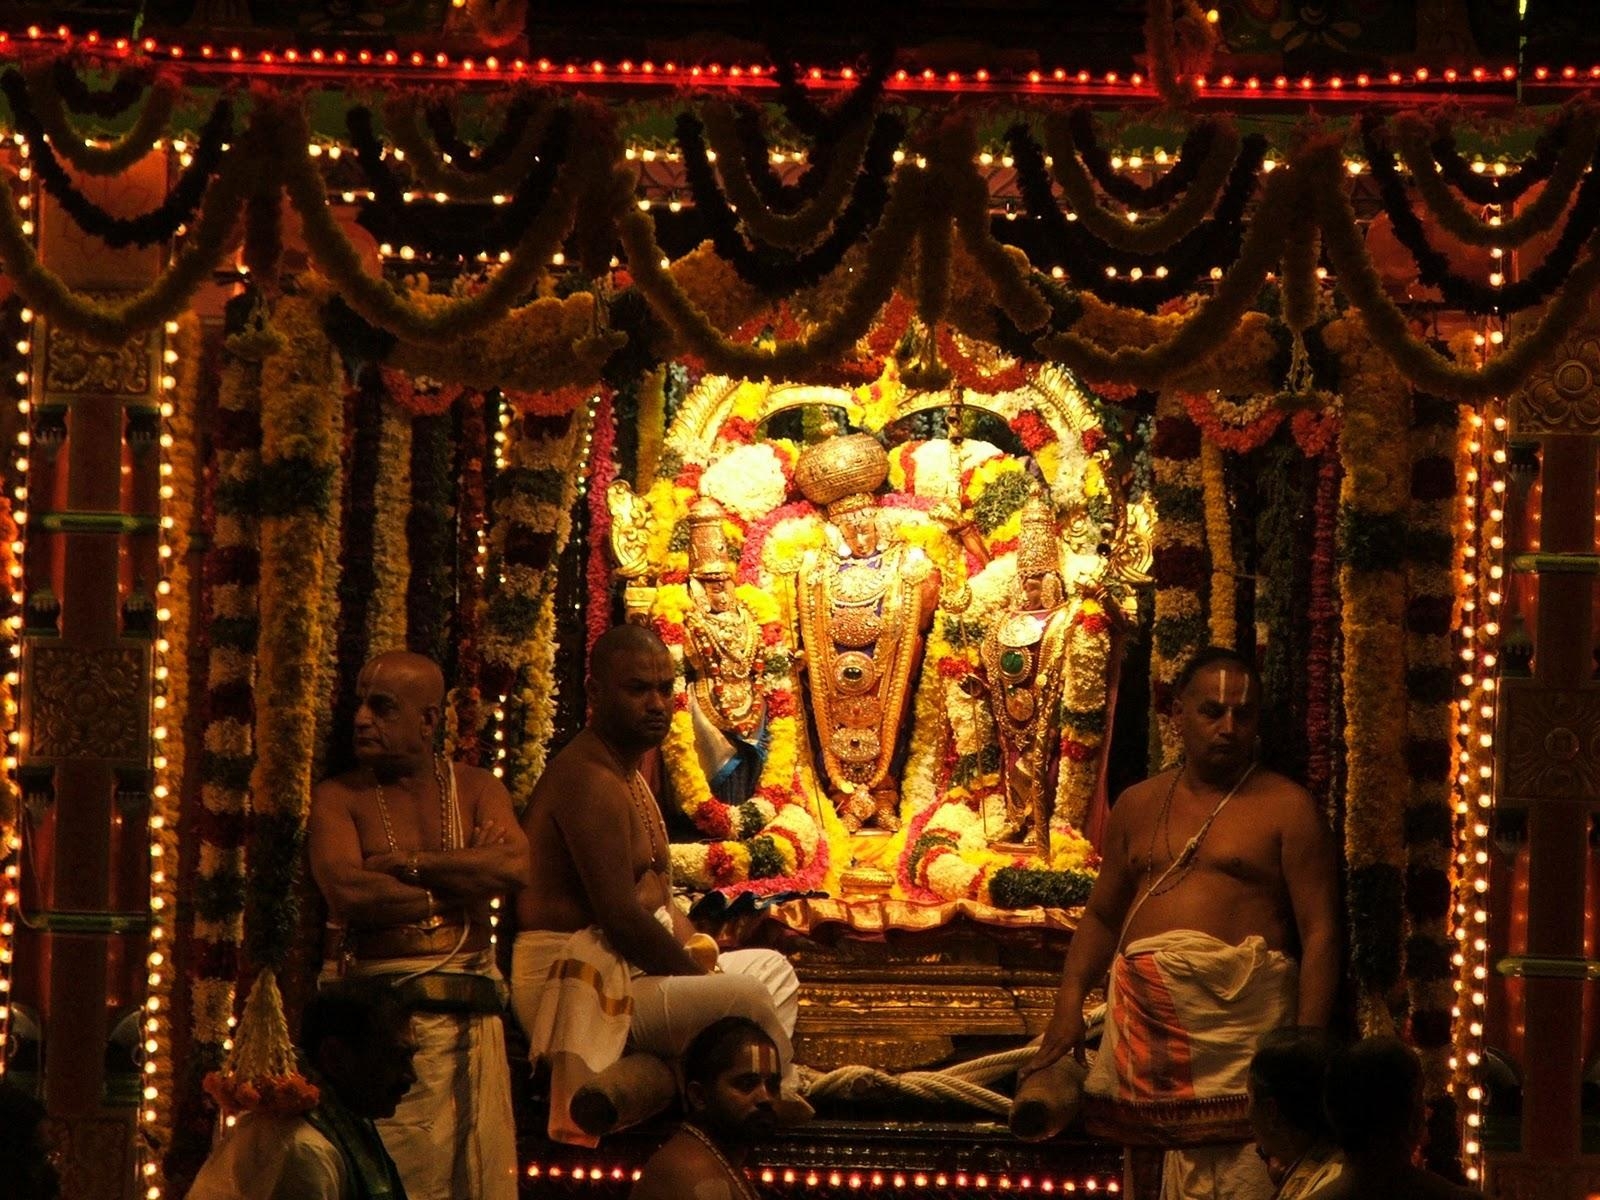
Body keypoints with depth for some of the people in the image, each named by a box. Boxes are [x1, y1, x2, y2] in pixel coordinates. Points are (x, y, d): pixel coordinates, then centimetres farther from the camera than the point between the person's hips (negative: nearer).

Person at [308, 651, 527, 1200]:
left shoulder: (475, 789, 14)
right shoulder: (339, 797, 7)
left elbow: (514, 865, -7)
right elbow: (347, 891, -12)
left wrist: (406, 863, -8)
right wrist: (461, 883, -4)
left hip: (470, 1016, 2)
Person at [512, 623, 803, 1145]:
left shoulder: (628, 776, 18)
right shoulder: (590, 781, -17)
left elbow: (657, 903, 20)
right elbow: (621, 917, -24)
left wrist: (702, 957, 2)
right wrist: (702, 977, -12)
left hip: (630, 968, 12)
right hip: (582, 981, -12)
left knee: (772, 968, 21)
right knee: (749, 997, -25)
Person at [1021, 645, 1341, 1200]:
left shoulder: (1286, 808, 3)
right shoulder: (1138, 806, 17)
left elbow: (1319, 933, -2)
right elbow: (1102, 915, 22)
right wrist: (1070, 1001, 5)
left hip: (1238, 1019, -5)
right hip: (1144, 1023, 5)